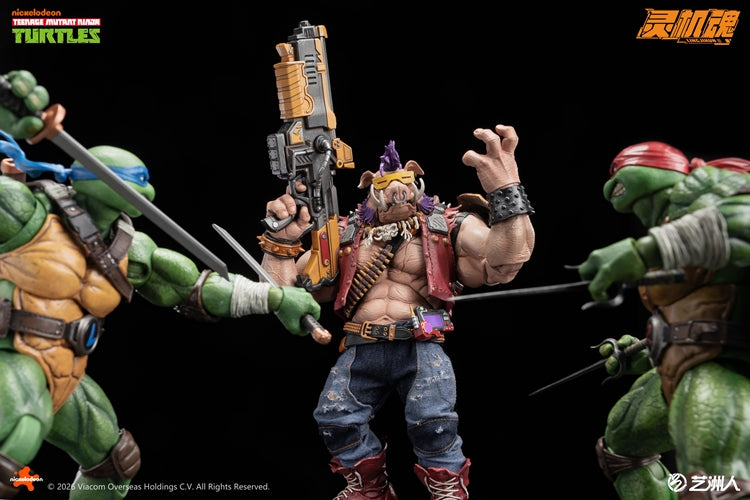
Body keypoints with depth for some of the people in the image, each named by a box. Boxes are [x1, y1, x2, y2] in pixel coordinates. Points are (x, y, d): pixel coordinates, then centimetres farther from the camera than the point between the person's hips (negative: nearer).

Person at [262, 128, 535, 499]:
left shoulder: (446, 227, 4)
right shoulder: (344, 236, 12)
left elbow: (502, 265, -17)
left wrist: (507, 192, -33)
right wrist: (280, 242, -7)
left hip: (421, 346, -3)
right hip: (360, 350, 3)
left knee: (433, 420, -23)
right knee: (334, 418, -9)